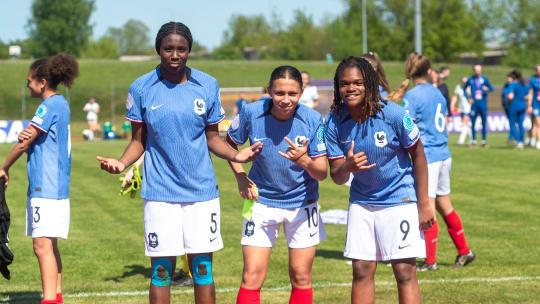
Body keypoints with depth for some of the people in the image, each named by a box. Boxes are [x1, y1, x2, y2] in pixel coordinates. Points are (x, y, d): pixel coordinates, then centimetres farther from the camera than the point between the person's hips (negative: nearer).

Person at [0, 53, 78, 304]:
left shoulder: (49, 105, -12)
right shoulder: (61, 104, 17)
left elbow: (24, 143, -9)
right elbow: (31, 141, 13)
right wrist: (26, 136, -11)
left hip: (47, 187, -10)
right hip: (54, 187, 10)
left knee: (43, 246, -14)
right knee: (48, 246, 15)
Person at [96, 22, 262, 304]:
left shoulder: (207, 85, 2)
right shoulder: (141, 88, -2)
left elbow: (212, 138, 9)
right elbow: (138, 140, 5)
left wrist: (236, 154, -9)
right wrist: (121, 163, -14)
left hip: (202, 191, 1)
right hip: (160, 193, -1)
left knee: (202, 269, 3)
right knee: (161, 270, 0)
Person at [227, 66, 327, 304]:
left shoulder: (312, 119, -16)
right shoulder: (251, 113, -15)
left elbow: (322, 173, -12)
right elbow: (230, 144, 5)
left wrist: (305, 161, -33)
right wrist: (241, 177, -7)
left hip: (302, 203, 0)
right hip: (262, 201, 0)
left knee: (301, 277, 5)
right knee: (251, 277, -6)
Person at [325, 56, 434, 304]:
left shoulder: (393, 114, -19)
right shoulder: (334, 123, -9)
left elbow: (417, 155, -7)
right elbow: (337, 177, -7)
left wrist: (423, 204, -7)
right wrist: (347, 167, -32)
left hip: (400, 199, -4)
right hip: (361, 202, 4)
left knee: (405, 272, -7)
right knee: (361, 272, 5)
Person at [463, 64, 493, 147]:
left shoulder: (484, 79, 5)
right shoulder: (470, 80, 5)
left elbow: (491, 88, 8)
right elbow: (465, 89, 17)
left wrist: (487, 90, -15)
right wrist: (468, 98, 4)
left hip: (483, 104, 0)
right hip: (474, 104, 0)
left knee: (484, 123, 1)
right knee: (473, 123, 0)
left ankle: (484, 141, 8)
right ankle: (474, 140, 9)